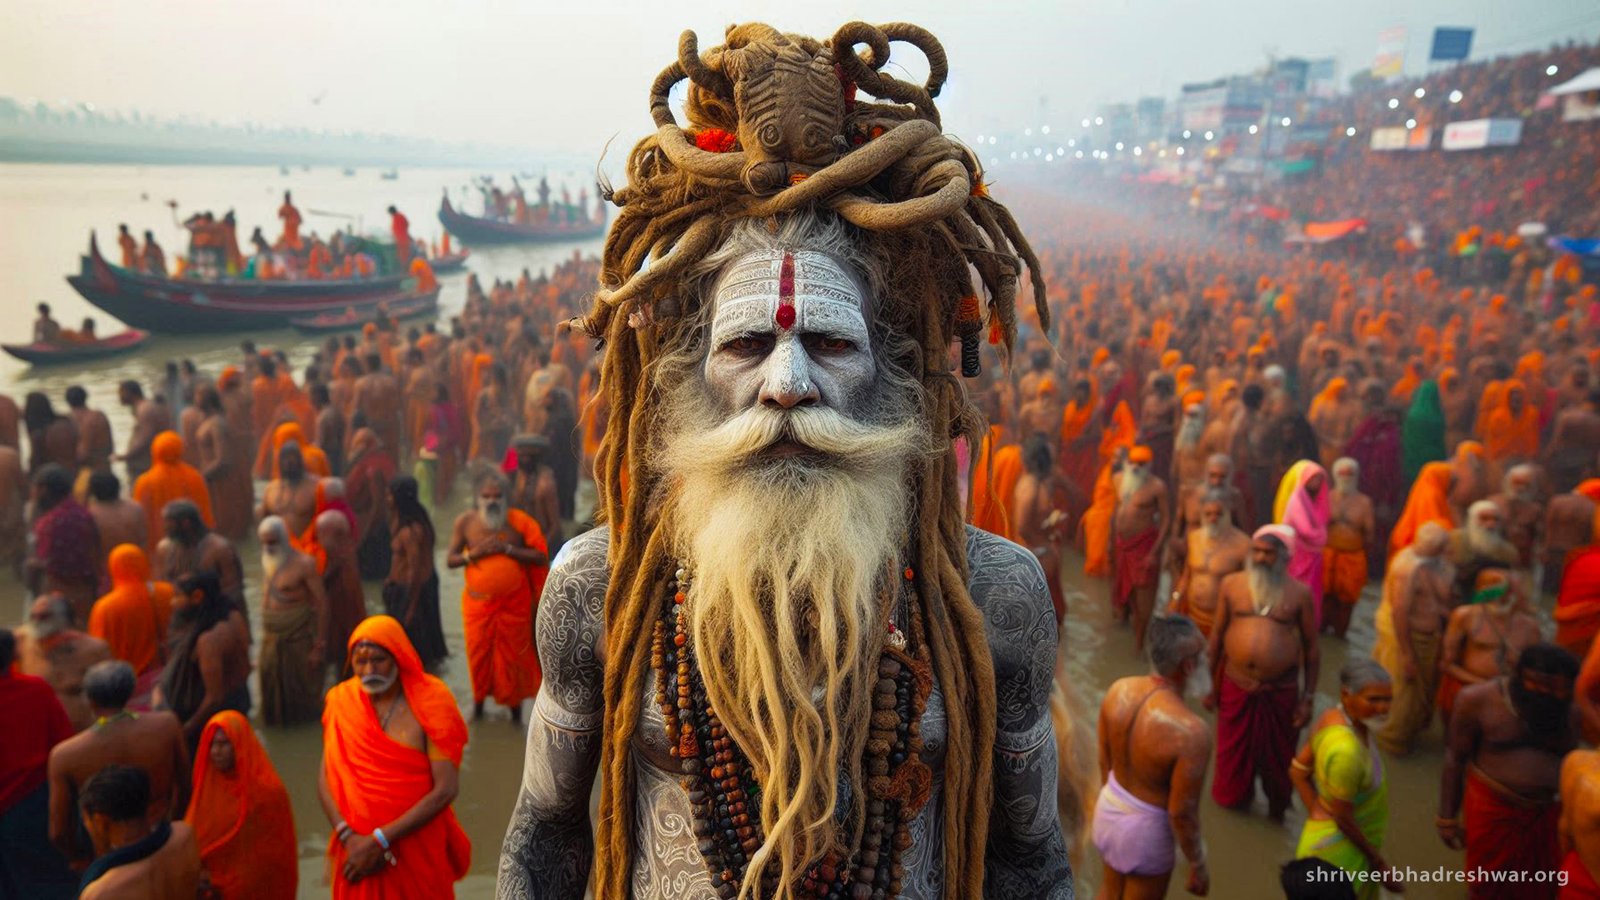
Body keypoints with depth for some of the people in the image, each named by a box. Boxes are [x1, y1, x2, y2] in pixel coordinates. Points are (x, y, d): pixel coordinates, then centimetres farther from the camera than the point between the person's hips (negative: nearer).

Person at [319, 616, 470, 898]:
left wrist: (380, 840, -18)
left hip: (418, 845, -2)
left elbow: (445, 790, -17)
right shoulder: (342, 702, -3)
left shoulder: (429, 705, -15)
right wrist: (349, 837, -15)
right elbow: (325, 779, -2)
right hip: (359, 847, 3)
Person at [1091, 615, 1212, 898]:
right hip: (1146, 828, -5)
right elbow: (1182, 813, -24)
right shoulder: (1191, 732, -34)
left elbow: (1105, 759, 0)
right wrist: (1198, 866, -6)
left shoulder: (1119, 690, -15)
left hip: (1109, 808, 6)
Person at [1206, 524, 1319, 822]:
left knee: (1277, 755, 16)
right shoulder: (1232, 584, -4)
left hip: (1281, 691, -1)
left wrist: (1308, 698, -3)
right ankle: (1233, 797, 44)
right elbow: (1217, 635, 4)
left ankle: (1277, 806, 42)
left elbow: (1311, 648, -3)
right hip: (1236, 687, 1)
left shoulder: (1299, 593, -9)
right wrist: (1212, 685, 7)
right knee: (1233, 752, 18)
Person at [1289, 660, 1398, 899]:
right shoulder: (1345, 749, -34)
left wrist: (1317, 815, -1)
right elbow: (1343, 818, -24)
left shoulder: (1335, 717, -9)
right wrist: (1378, 862, -11)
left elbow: (1298, 770, 2)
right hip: (1340, 848, -8)